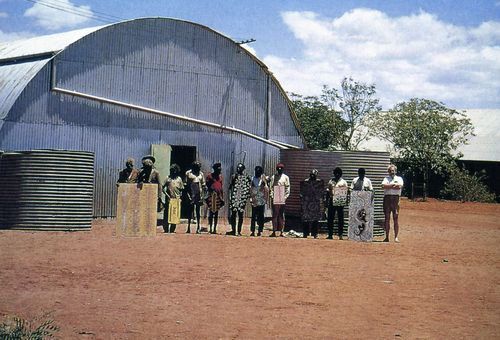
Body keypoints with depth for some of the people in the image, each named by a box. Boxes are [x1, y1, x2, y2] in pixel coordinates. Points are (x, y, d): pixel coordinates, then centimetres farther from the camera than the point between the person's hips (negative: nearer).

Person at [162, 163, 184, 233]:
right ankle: (166, 229, 6)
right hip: (168, 199, -1)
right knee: (166, 214, 0)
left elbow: (181, 189, 13)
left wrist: (180, 195, -3)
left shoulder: (179, 179, 10)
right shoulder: (168, 178, 7)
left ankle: (172, 229, 8)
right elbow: (163, 187, 5)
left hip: (176, 199, 1)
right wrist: (166, 194, -8)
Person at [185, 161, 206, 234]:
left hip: (199, 194, 3)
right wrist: (188, 194, -5)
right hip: (191, 195, -3)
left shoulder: (201, 174, 13)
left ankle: (198, 227, 5)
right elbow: (186, 185, 2)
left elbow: (203, 185, 17)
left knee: (198, 211, 4)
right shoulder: (188, 173, 3)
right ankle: (188, 227, 3)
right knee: (190, 210, 0)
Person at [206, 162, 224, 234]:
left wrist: (222, 198, 12)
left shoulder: (220, 177, 13)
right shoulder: (209, 176, -2)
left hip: (218, 196, 5)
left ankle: (215, 229, 10)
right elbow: (207, 186, -3)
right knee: (211, 212, -4)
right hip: (211, 195, -5)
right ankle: (211, 228, -1)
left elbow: (221, 188, 16)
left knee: (216, 213, 6)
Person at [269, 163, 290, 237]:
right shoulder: (273, 177, 11)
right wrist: (271, 196, -2)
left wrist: (286, 197, -5)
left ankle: (281, 231, 0)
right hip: (275, 200, 1)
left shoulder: (285, 177, 8)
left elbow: (287, 188, 5)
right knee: (274, 215, -1)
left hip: (282, 200, -1)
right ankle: (274, 231, -1)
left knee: (281, 215, 0)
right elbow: (271, 187, 9)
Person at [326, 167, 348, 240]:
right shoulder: (331, 181, 10)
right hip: (332, 202, 3)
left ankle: (340, 234, 4)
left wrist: (346, 201, -8)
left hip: (340, 203, -3)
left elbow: (346, 192, 0)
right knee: (330, 219, 3)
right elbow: (328, 191, 12)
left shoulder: (343, 182, 3)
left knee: (340, 219, 1)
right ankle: (330, 234, 8)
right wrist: (327, 201, 7)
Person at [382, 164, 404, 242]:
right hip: (387, 197, 1)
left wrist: (388, 186, -6)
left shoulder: (399, 178, 12)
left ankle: (396, 237, -3)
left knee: (395, 218, -5)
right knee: (387, 218, 1)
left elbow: (399, 186, -8)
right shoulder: (386, 179, 15)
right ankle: (387, 237, 4)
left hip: (395, 198, -1)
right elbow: (383, 185, -6)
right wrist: (393, 185, -10)